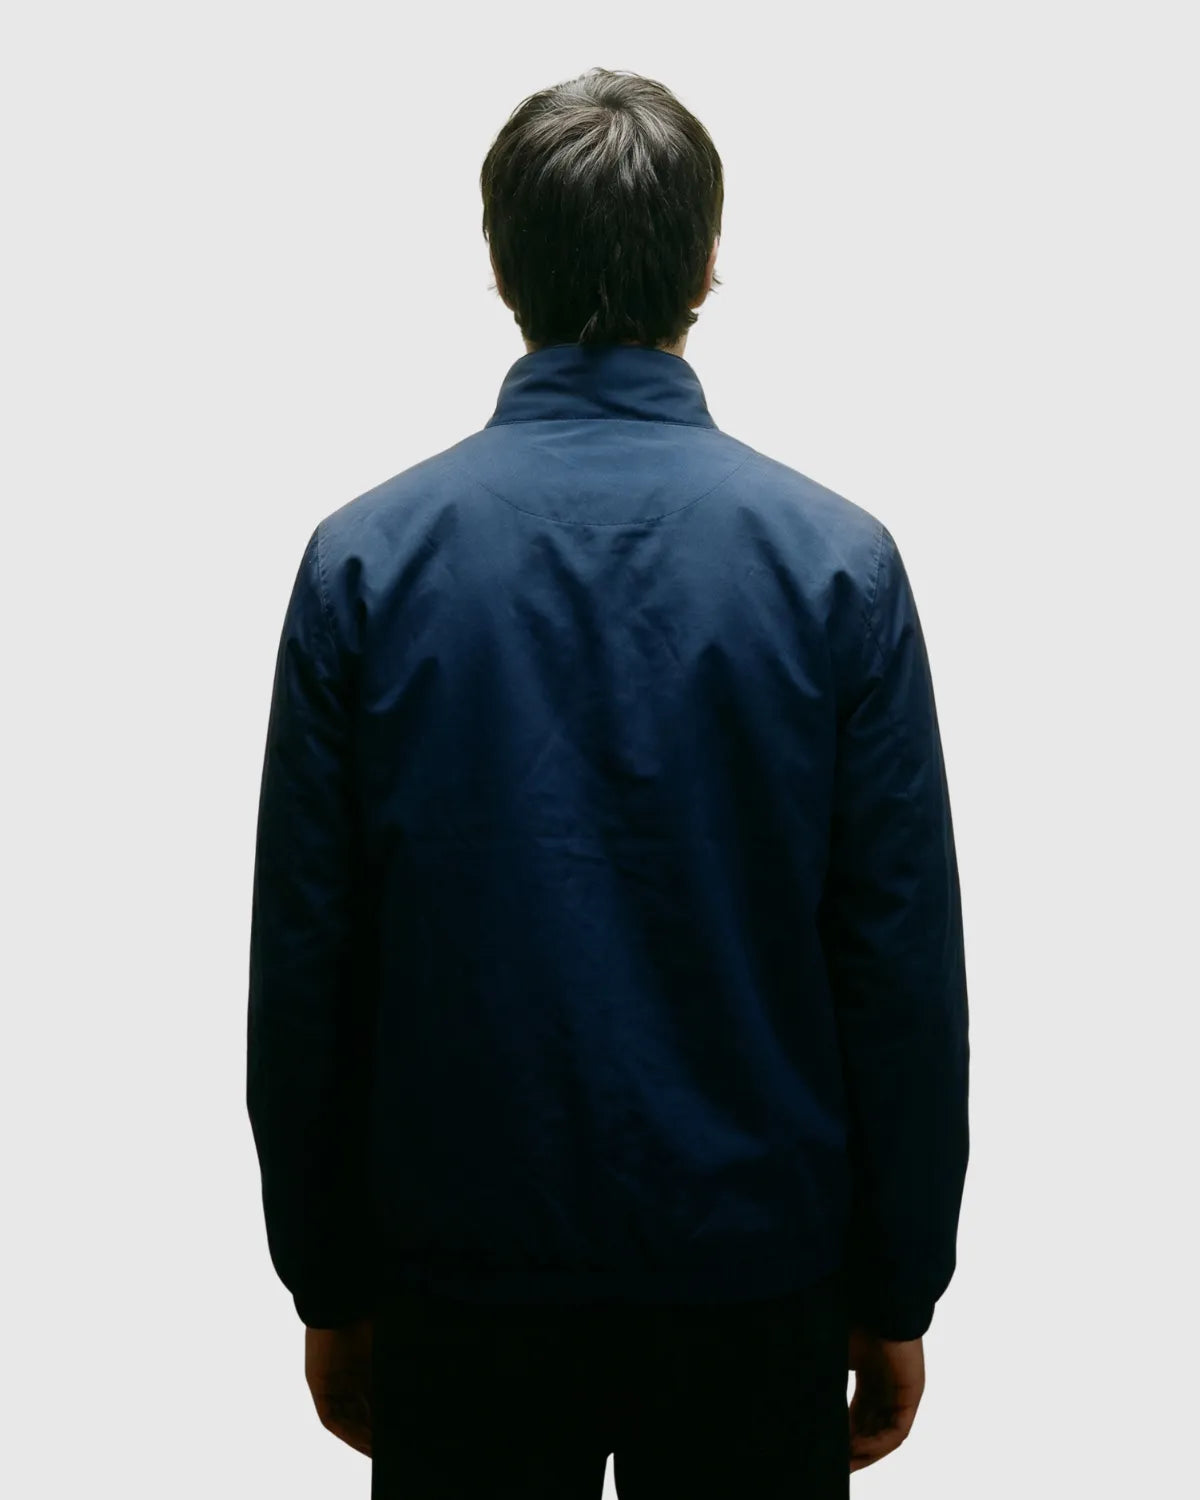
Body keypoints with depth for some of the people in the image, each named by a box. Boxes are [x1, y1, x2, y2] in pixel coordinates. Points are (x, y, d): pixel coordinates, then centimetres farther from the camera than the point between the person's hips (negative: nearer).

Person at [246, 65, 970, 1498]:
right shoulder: (836, 559, -9)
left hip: (466, 1268, 1)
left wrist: (329, 1284, 8)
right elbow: (904, 966, -7)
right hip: (756, 1269, 0)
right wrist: (897, 1294, 5)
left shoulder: (365, 557, -7)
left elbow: (303, 965, -4)